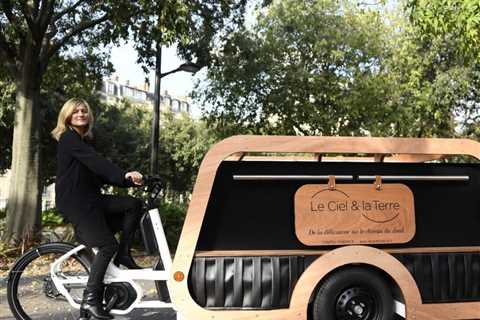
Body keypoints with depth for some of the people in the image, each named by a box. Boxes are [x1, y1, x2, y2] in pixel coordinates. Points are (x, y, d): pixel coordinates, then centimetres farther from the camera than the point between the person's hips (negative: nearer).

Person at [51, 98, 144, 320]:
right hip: (74, 201, -8)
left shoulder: (83, 140, 21)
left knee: (134, 204, -6)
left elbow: (100, 174, 14)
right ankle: (90, 299, -8)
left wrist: (129, 180, 1)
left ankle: (123, 255, 1)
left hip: (89, 199, 8)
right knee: (107, 245, -14)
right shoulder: (68, 138, -6)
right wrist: (124, 175, -32)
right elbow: (95, 162, -22)